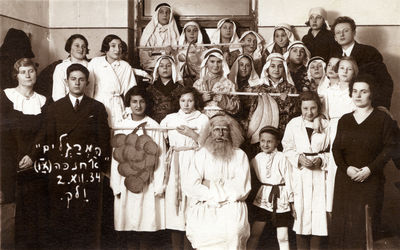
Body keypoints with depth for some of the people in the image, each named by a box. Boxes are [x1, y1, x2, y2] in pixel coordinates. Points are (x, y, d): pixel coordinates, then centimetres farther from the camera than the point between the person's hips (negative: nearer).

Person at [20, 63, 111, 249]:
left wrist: (103, 166, -3)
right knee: (59, 217, 4)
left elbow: (104, 138, 4)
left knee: (87, 218, 2)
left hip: (89, 172, -1)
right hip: (61, 170, 1)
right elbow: (45, 136, 2)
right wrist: (32, 156, -12)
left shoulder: (97, 108, 8)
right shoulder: (54, 108, 11)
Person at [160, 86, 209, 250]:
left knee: (190, 201, -8)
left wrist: (192, 134, -14)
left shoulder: (202, 119, 8)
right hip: (174, 166, 3)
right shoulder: (170, 118, 16)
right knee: (173, 200, -1)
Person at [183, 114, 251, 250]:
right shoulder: (201, 154, 9)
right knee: (201, 232, -26)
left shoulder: (240, 155, 9)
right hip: (203, 207, 0)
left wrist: (212, 185, -3)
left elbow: (242, 189, -3)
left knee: (233, 230, -28)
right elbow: (189, 187, -3)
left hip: (232, 207, 0)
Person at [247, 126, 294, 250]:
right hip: (263, 198, 3)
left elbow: (288, 179, -7)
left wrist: (291, 201, -4)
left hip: (280, 198, -3)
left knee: (282, 237, 5)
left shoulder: (281, 158, -10)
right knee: (254, 234, 2)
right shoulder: (258, 158, 2)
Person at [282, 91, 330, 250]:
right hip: (299, 174, 0)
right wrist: (299, 159, -12)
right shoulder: (293, 124, 3)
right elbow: (288, 149, 4)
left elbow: (331, 151, 7)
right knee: (300, 209, 0)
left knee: (318, 210, 0)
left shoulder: (326, 125, 4)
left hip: (319, 173, 1)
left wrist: (321, 160, -11)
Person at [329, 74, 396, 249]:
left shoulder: (382, 118, 2)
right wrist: (347, 168, -9)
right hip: (345, 176, 3)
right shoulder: (344, 120, 12)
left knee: (363, 221, -6)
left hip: (370, 178, -3)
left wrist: (370, 169, -13)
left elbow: (389, 148, -3)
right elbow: (336, 148, 8)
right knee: (341, 220, 1)